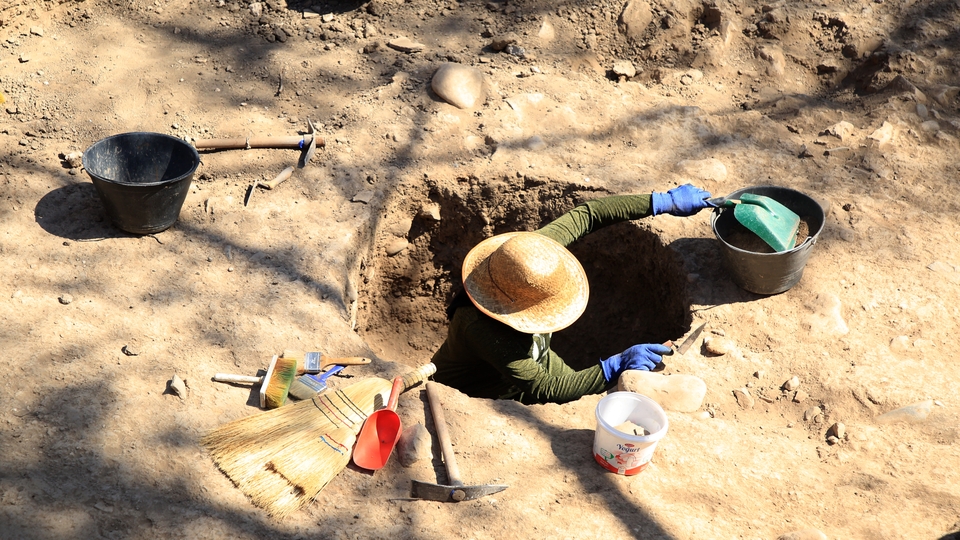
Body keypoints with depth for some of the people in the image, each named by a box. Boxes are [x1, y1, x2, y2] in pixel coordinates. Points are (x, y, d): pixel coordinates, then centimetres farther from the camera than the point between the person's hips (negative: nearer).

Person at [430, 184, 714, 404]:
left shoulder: (531, 253, -27)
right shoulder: (480, 328, -45)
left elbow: (586, 214, -15)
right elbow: (542, 390, -45)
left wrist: (665, 201, -16)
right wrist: (614, 368, -52)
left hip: (533, 362, 6)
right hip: (476, 401, -6)